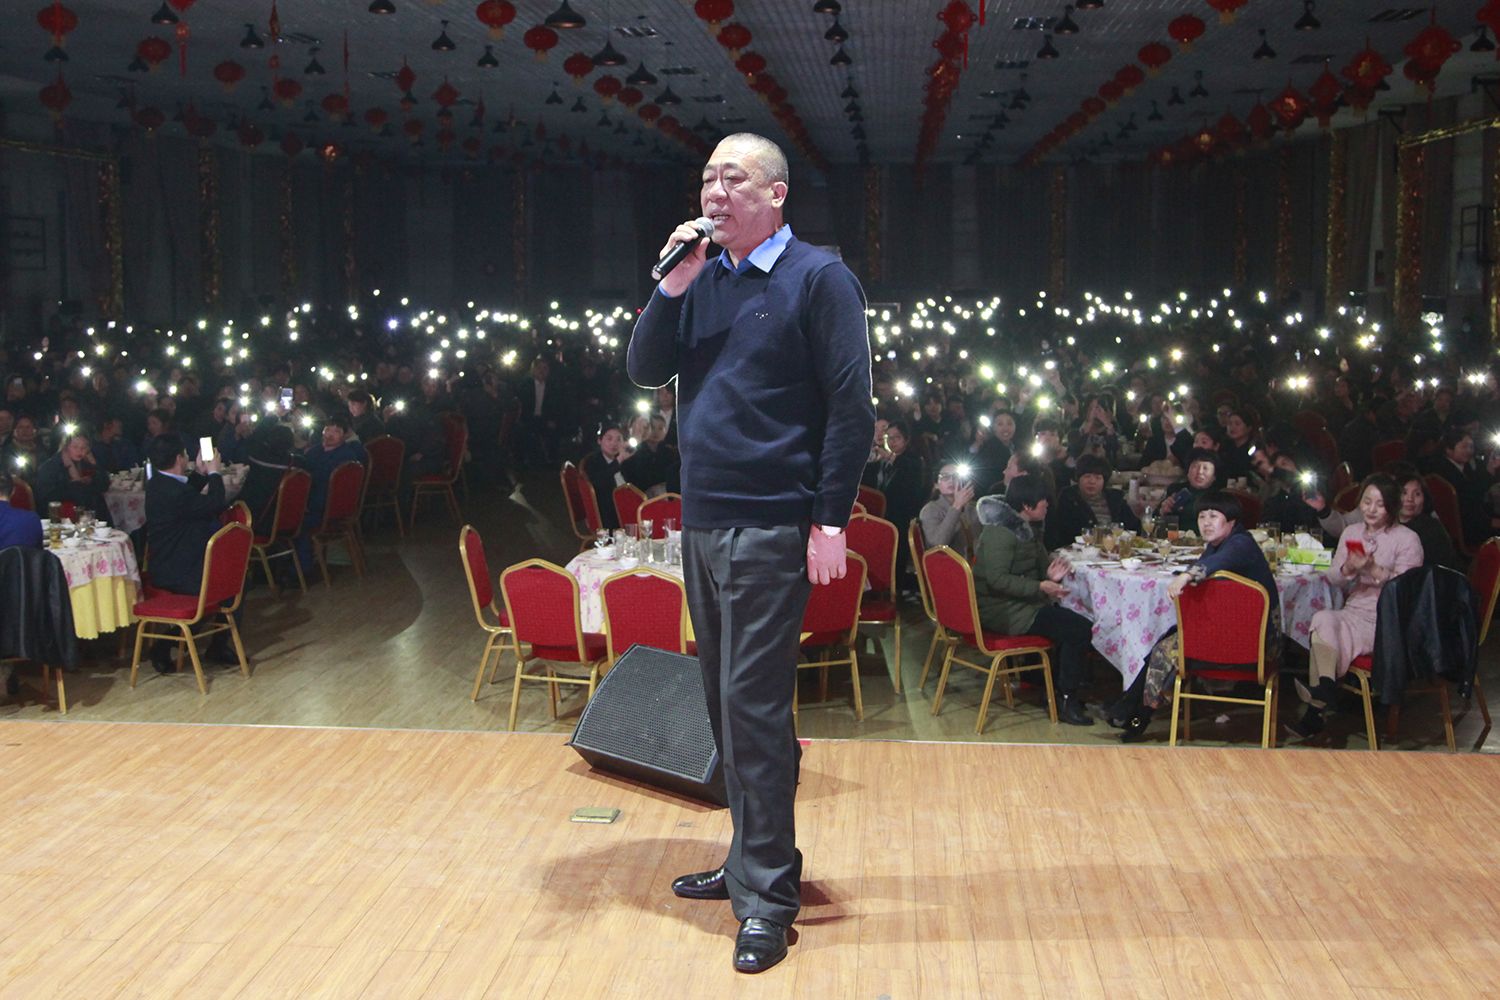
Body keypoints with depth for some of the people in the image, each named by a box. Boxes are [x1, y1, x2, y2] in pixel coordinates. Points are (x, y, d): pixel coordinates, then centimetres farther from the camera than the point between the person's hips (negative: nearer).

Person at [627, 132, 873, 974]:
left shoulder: (818, 277, -5)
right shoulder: (702, 279, 13)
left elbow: (851, 406, -10)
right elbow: (646, 370, 8)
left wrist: (832, 520, -15)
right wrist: (672, 286, -6)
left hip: (771, 528, -7)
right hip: (702, 523, 7)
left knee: (752, 704, -6)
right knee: (728, 701, 14)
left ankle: (767, 893, 4)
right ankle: (752, 858, 29)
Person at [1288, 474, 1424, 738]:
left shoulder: (1407, 539, 0)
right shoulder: (1351, 532, 15)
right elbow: (1333, 580, 11)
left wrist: (1374, 569, -23)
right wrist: (1348, 569, -11)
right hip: (1353, 614, 5)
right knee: (1323, 620, -29)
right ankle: (1325, 690, -30)